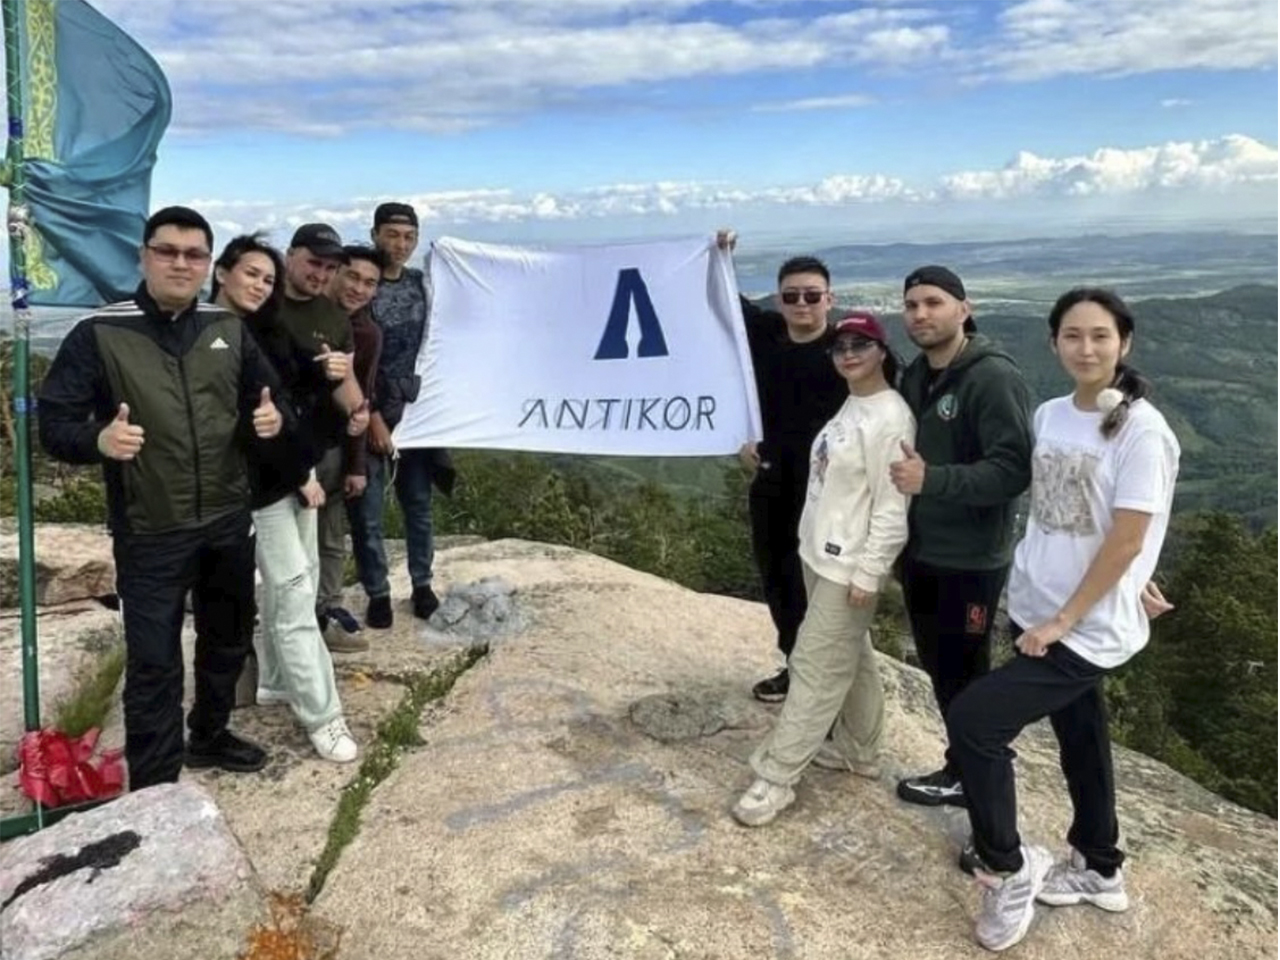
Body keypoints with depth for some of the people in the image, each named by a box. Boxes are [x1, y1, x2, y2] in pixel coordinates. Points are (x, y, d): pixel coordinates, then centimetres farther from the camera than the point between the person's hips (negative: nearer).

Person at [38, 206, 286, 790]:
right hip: (150, 534, -5)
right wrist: (98, 440, -30)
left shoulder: (229, 329, 3)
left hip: (229, 522, 5)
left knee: (227, 640, 21)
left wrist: (273, 422, -11)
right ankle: (154, 792, 14)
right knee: (154, 662, 0)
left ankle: (210, 736, 44)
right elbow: (52, 422, -9)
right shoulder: (100, 333, -10)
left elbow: (267, 399, 12)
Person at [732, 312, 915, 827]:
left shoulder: (889, 418, -19)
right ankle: (858, 750, 35)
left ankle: (775, 778, 4)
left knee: (815, 668, -3)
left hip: (849, 565, -9)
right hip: (821, 554, 9)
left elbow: (892, 508, -20)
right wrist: (818, 543, 17)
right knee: (850, 659, 20)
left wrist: (868, 572, -20)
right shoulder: (850, 406, 9)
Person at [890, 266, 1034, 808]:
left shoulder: (994, 378, -17)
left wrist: (932, 479, -33)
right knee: (938, 666, 18)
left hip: (970, 560, -8)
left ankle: (969, 776, 24)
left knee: (963, 673, 6)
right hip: (920, 551, 8)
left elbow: (1015, 469, -25)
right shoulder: (915, 376, 9)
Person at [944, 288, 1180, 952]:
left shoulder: (1141, 430, -16)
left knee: (971, 720, -13)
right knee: (1078, 736, 20)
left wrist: (1064, 621, -14)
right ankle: (1097, 869, 40)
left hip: (1089, 629, -6)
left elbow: (1124, 542, -17)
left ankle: (1007, 870, 7)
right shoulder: (1048, 416, 4)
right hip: (1034, 611, 6)